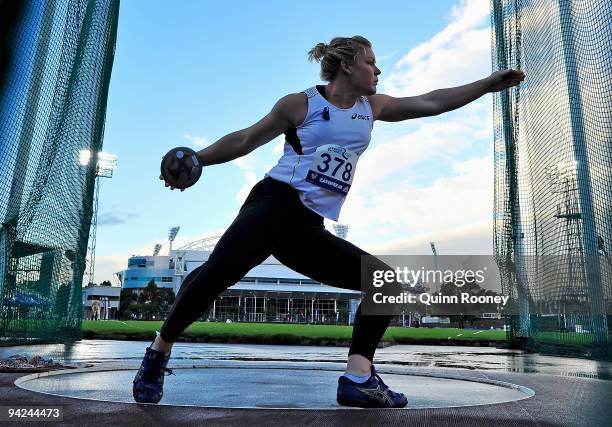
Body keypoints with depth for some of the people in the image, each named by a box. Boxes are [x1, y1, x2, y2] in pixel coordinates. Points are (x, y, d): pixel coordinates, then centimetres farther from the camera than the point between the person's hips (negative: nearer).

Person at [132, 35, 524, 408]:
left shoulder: (372, 107, 18)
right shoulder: (301, 103, 3)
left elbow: (431, 103, 21)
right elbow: (246, 140, 10)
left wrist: (489, 83, 22)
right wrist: (196, 159, 5)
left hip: (310, 229, 6)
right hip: (275, 205, -6)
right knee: (218, 272, -28)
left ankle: (358, 378, -6)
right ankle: (159, 352, -5)